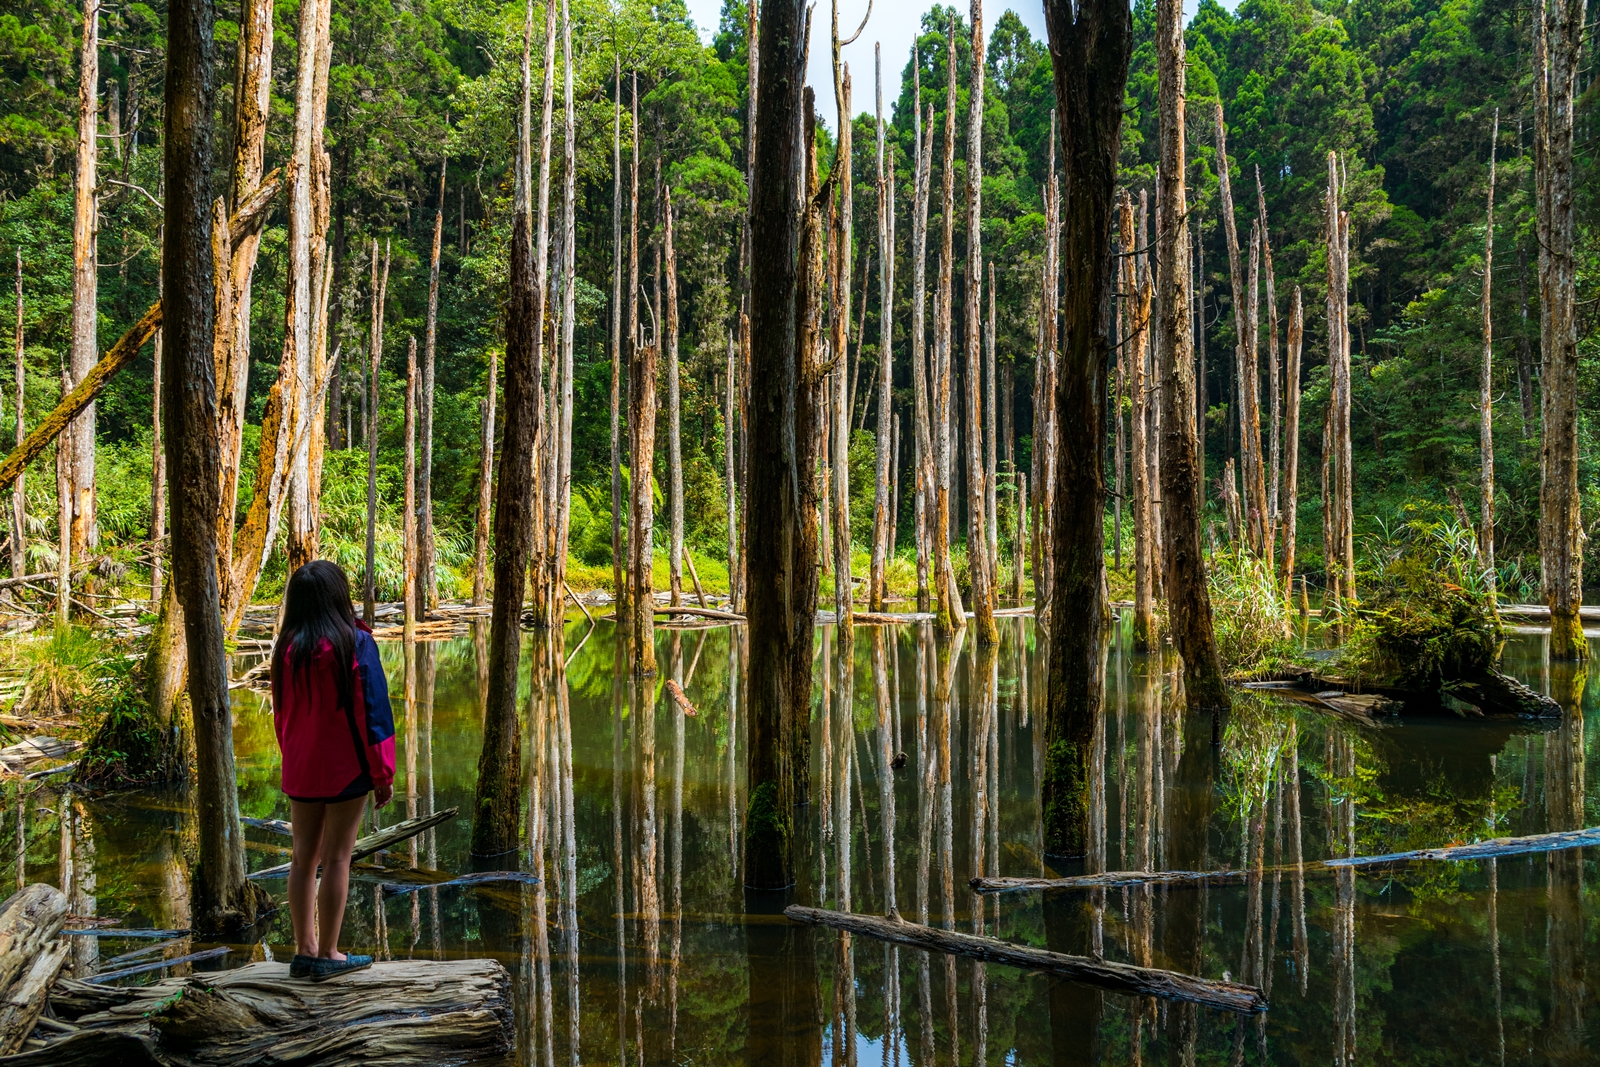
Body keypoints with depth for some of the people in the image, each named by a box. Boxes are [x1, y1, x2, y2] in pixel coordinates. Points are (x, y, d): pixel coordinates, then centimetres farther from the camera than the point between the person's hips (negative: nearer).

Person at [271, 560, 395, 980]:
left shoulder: (287, 647, 3)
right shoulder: (355, 643, -12)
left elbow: (281, 713, 11)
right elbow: (371, 711, -11)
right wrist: (382, 774, -4)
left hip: (300, 771, 5)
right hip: (346, 769, -5)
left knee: (304, 856, 11)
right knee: (336, 858, 0)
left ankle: (305, 950, 16)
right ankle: (327, 956, 4)